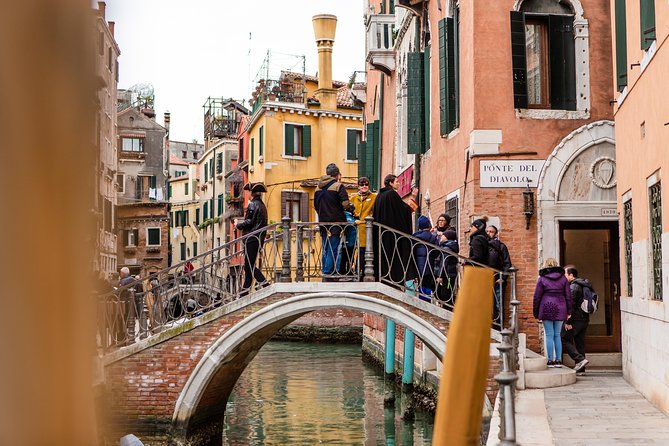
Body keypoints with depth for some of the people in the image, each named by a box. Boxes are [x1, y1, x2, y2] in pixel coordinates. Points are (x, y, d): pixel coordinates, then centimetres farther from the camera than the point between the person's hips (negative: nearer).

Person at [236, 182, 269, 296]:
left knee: (250, 266, -8)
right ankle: (244, 293, 12)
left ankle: (266, 285, -14)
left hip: (251, 238, -9)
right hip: (258, 239, 9)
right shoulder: (262, 205, 17)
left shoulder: (253, 204, -11)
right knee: (248, 267, 10)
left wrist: (238, 225, 1)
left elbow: (249, 222, -16)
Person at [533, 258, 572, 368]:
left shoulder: (542, 279, 1)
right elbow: (568, 296, 7)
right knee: (557, 335, 9)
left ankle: (551, 360, -3)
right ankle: (558, 360, 7)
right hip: (560, 309, 3)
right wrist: (569, 312, 10)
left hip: (547, 308, -3)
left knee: (549, 335, -1)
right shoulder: (563, 278, 8)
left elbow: (537, 297, 1)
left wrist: (536, 313, 7)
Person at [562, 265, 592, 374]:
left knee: (565, 339, -2)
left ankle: (580, 359, -14)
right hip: (585, 319, 9)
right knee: (580, 342, 11)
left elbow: (571, 304, -19)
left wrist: (568, 322, -18)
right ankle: (580, 368, 11)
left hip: (576, 319, -9)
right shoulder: (585, 285, 17)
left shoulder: (573, 286, -13)